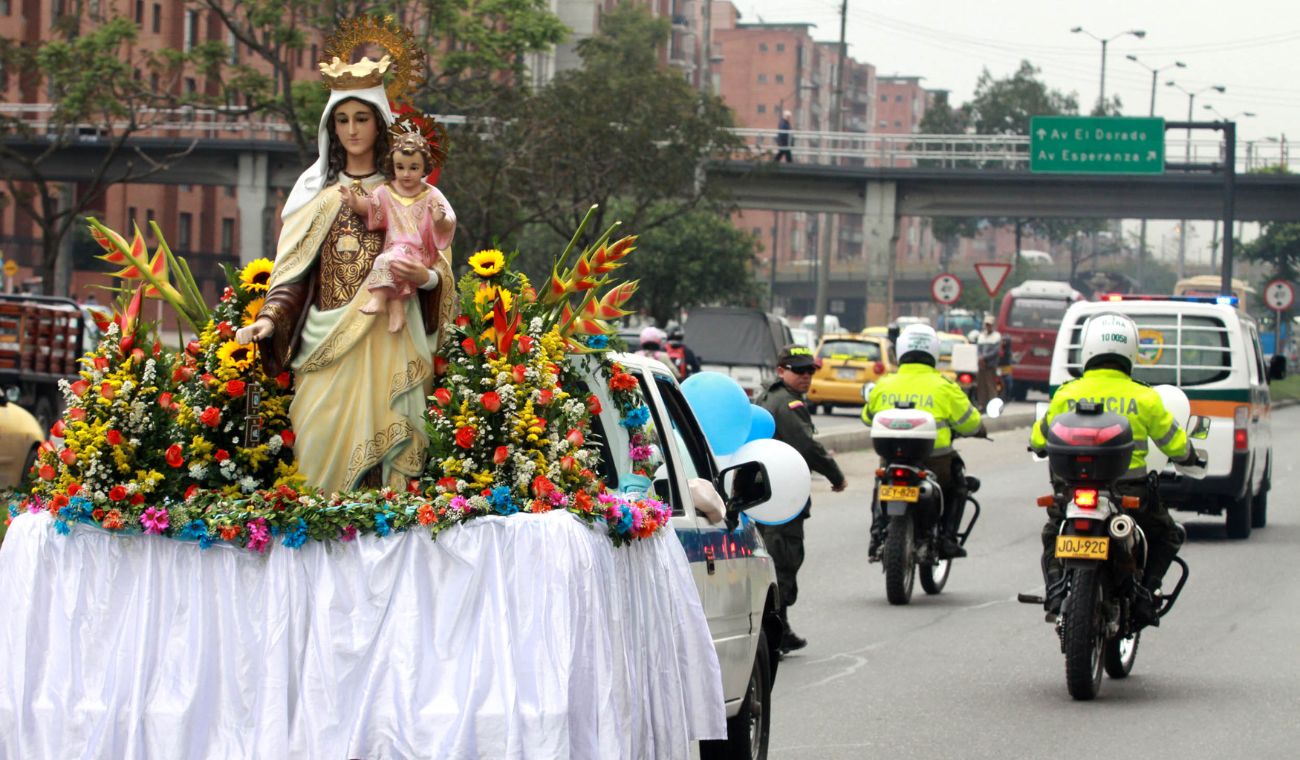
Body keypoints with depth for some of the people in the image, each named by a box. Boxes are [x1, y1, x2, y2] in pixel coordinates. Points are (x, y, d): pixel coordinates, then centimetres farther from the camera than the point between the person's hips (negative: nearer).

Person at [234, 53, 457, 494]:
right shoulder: (315, 190, 13)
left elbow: (441, 267, 7)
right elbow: (293, 271, 8)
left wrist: (423, 276, -16)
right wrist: (269, 320, -7)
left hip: (385, 344, -1)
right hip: (326, 343, 1)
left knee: (378, 439, -8)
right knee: (322, 447, -6)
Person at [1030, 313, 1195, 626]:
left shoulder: (1067, 395, -1)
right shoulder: (1144, 398, -3)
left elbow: (1039, 440, 11)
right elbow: (1175, 444, 7)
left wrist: (1040, 446, 35)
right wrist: (1189, 456, 31)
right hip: (1129, 491, -1)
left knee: (1052, 536, 28)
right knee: (1167, 536, 25)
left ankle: (1056, 586, 2)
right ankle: (1144, 592, 6)